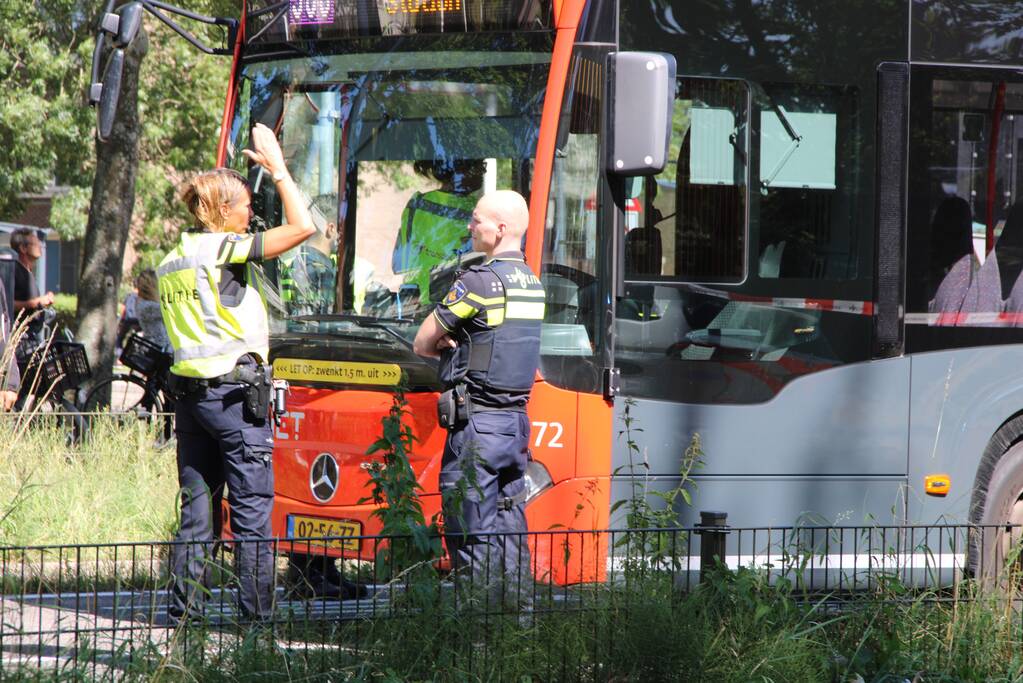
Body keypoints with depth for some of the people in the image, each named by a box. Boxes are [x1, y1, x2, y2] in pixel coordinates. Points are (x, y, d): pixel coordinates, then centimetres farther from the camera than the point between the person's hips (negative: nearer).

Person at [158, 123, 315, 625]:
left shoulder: (172, 262, 14)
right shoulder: (226, 250, -9)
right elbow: (301, 226, -13)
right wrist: (277, 167, -2)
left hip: (189, 390, 8)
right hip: (236, 391, -8)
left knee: (194, 510, 10)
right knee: (252, 512, -3)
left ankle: (183, 612, 9)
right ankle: (257, 616, -4)